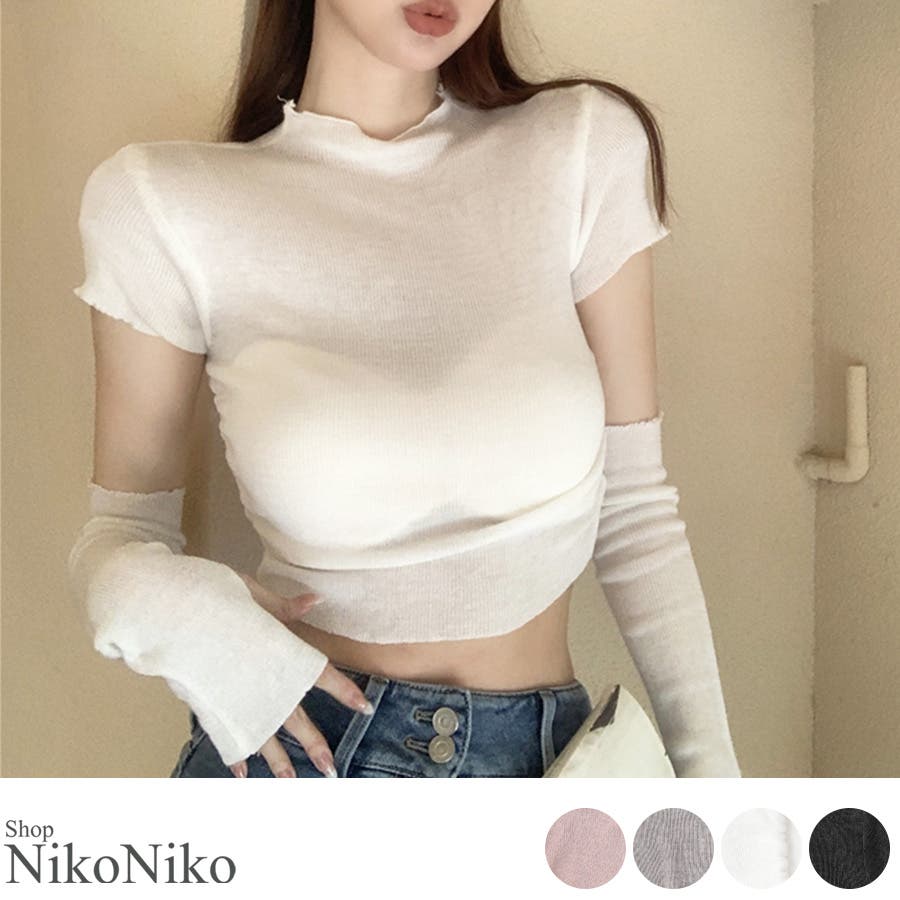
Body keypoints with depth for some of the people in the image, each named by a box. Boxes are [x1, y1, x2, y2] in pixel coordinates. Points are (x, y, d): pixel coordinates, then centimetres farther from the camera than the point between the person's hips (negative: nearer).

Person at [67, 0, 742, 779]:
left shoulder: (583, 146, -6)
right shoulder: (164, 201, -9)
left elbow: (633, 503, -2)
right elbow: (122, 529, 0)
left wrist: (709, 772, -3)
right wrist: (156, 603, -23)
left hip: (545, 757, 2)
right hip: (293, 758, -1)